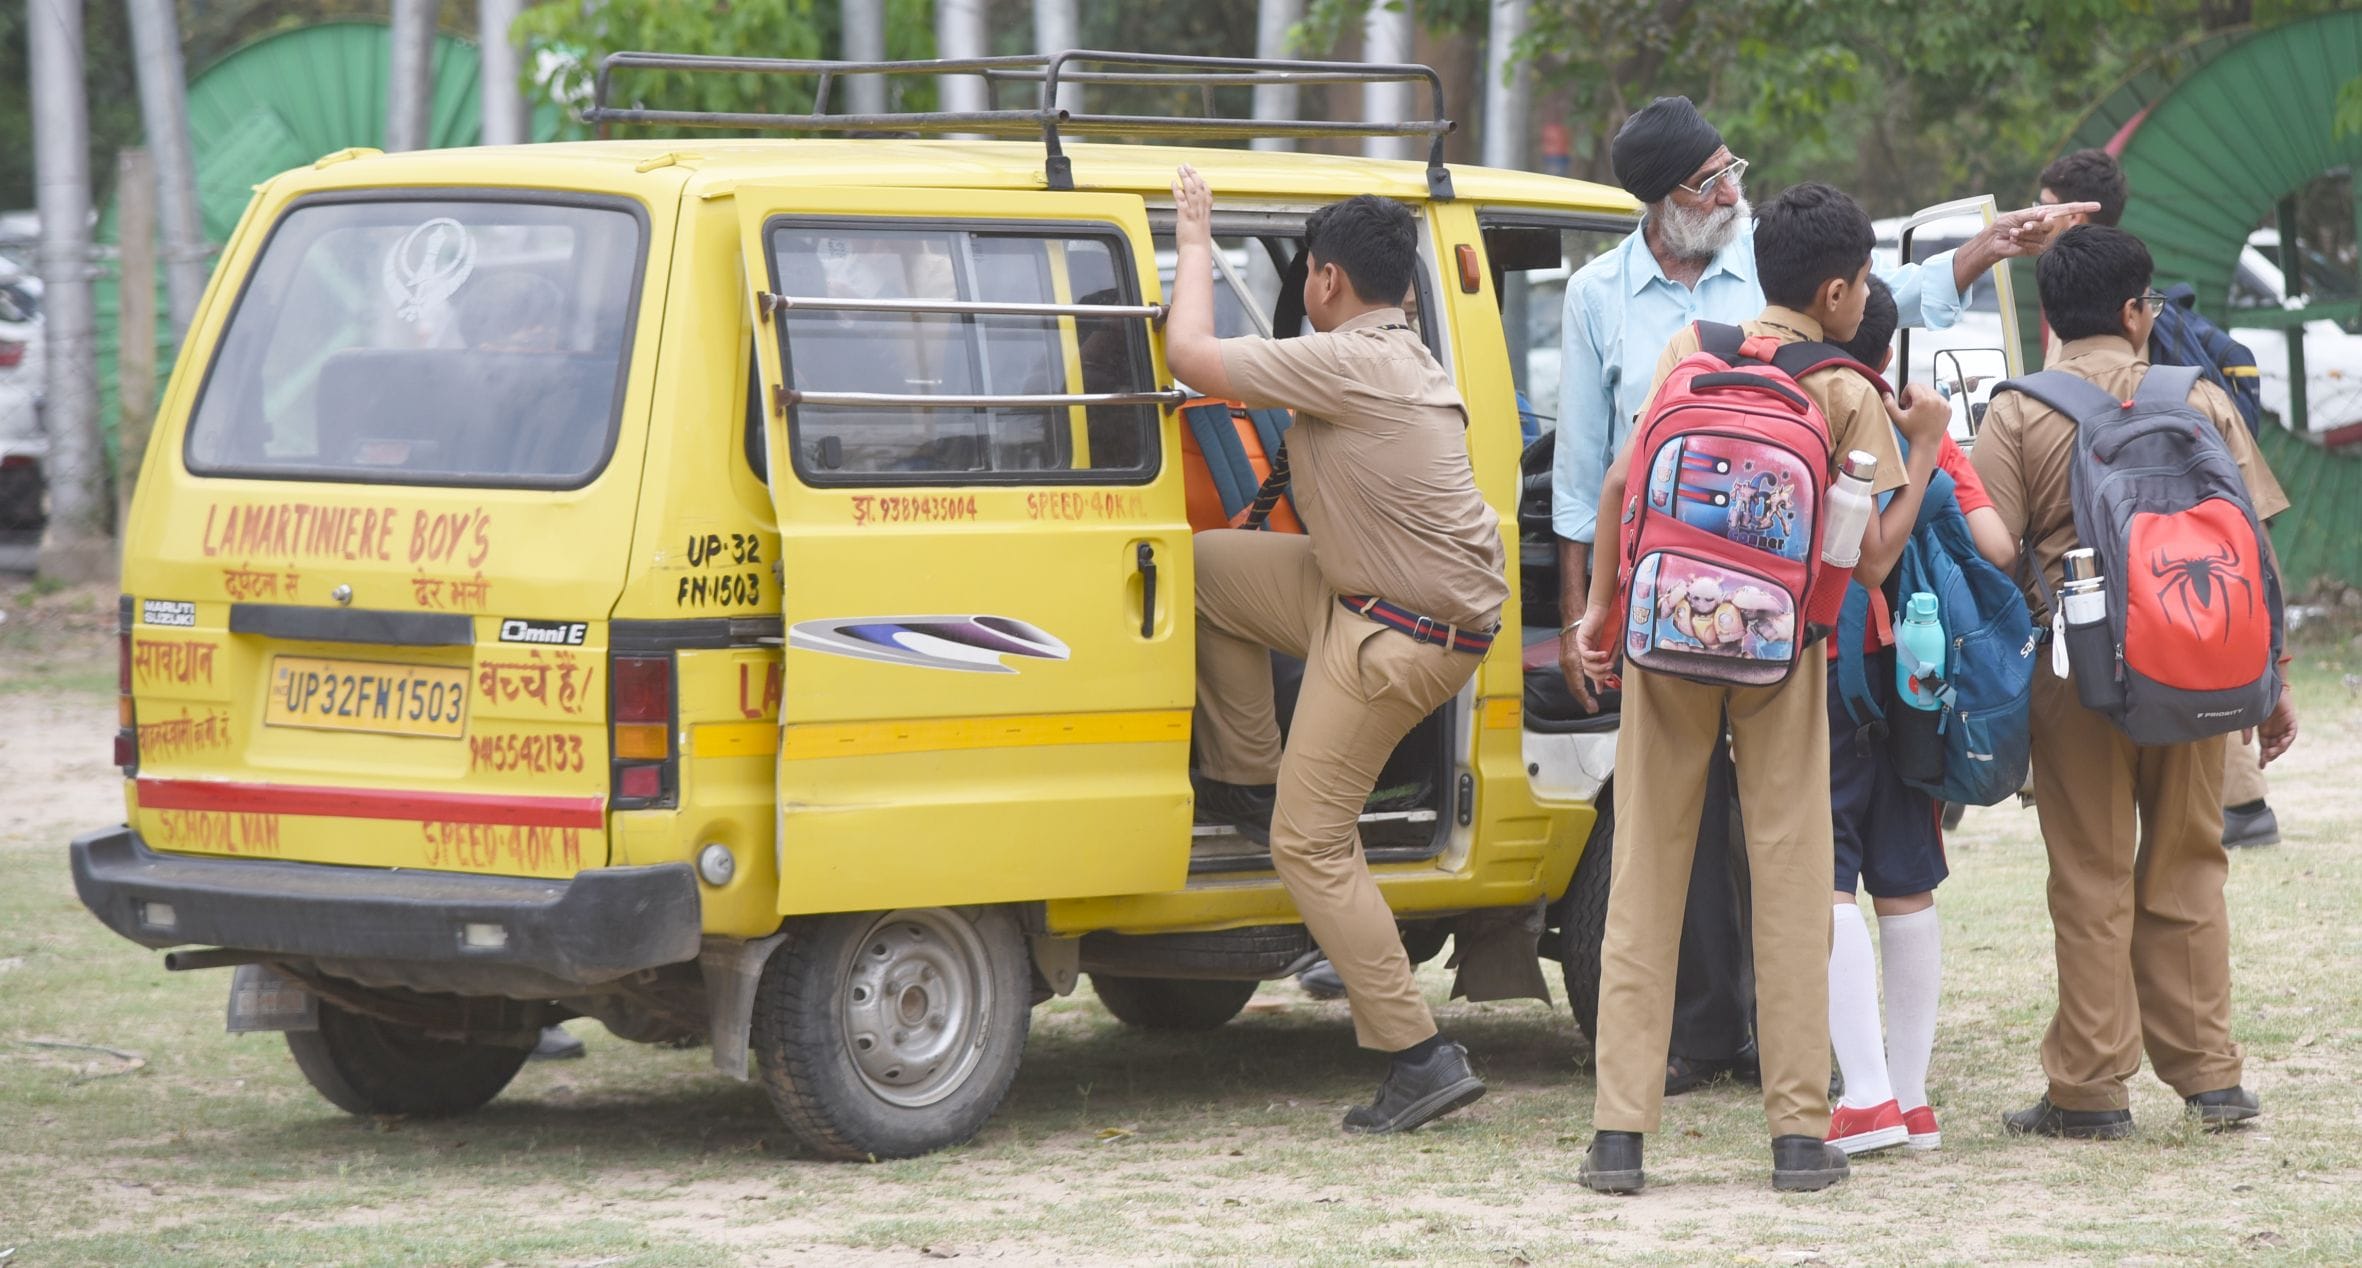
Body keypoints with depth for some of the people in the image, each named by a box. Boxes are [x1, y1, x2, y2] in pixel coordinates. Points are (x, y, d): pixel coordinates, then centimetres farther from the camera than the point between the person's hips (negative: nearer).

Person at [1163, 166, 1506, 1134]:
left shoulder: (1348, 364, -19)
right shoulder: (1402, 359, 12)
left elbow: (1190, 354, -18)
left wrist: (1195, 243, -3)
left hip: (1403, 637, -10)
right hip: (1364, 595, 10)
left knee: (1310, 840, -7)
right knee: (1204, 567, 18)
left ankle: (1422, 1058, -8)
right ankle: (1249, 782, 26)